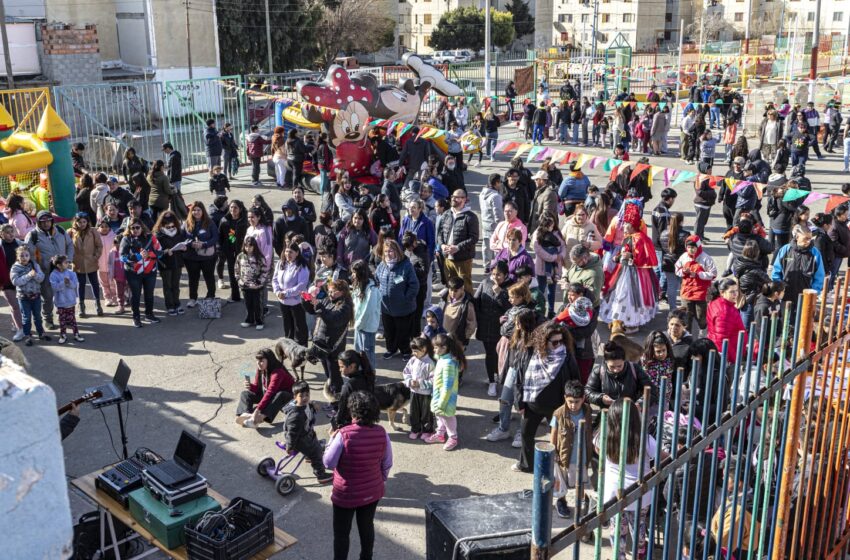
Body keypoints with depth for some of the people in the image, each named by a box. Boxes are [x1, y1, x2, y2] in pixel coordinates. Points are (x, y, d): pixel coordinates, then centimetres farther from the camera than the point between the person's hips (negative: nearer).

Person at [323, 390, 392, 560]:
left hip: (346, 494, -4)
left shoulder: (344, 434, -26)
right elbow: (387, 464, -1)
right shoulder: (381, 433, -12)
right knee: (367, 527, 24)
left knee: (341, 533, 13)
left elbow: (328, 463, -16)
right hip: (373, 492, 4)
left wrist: (331, 440, -2)